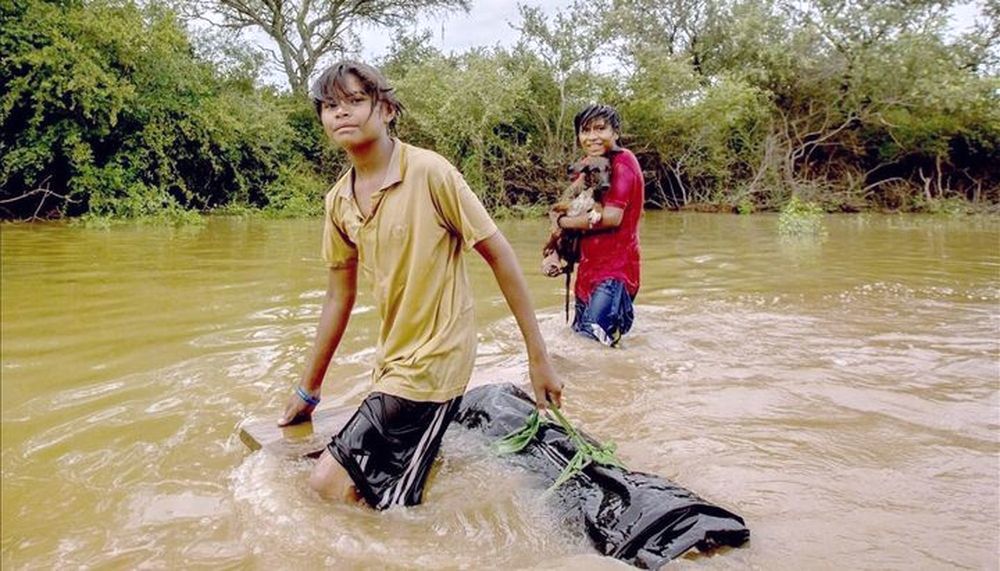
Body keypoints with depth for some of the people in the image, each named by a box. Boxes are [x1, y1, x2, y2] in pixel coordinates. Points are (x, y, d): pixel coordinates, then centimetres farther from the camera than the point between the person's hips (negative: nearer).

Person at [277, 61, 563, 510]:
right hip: (392, 367, 7)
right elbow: (339, 297, 13)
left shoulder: (429, 172, -15)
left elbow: (499, 256, -11)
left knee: (330, 485, -9)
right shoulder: (338, 201, 5)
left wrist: (538, 358, -11)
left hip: (432, 364, -7)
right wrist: (307, 390, 18)